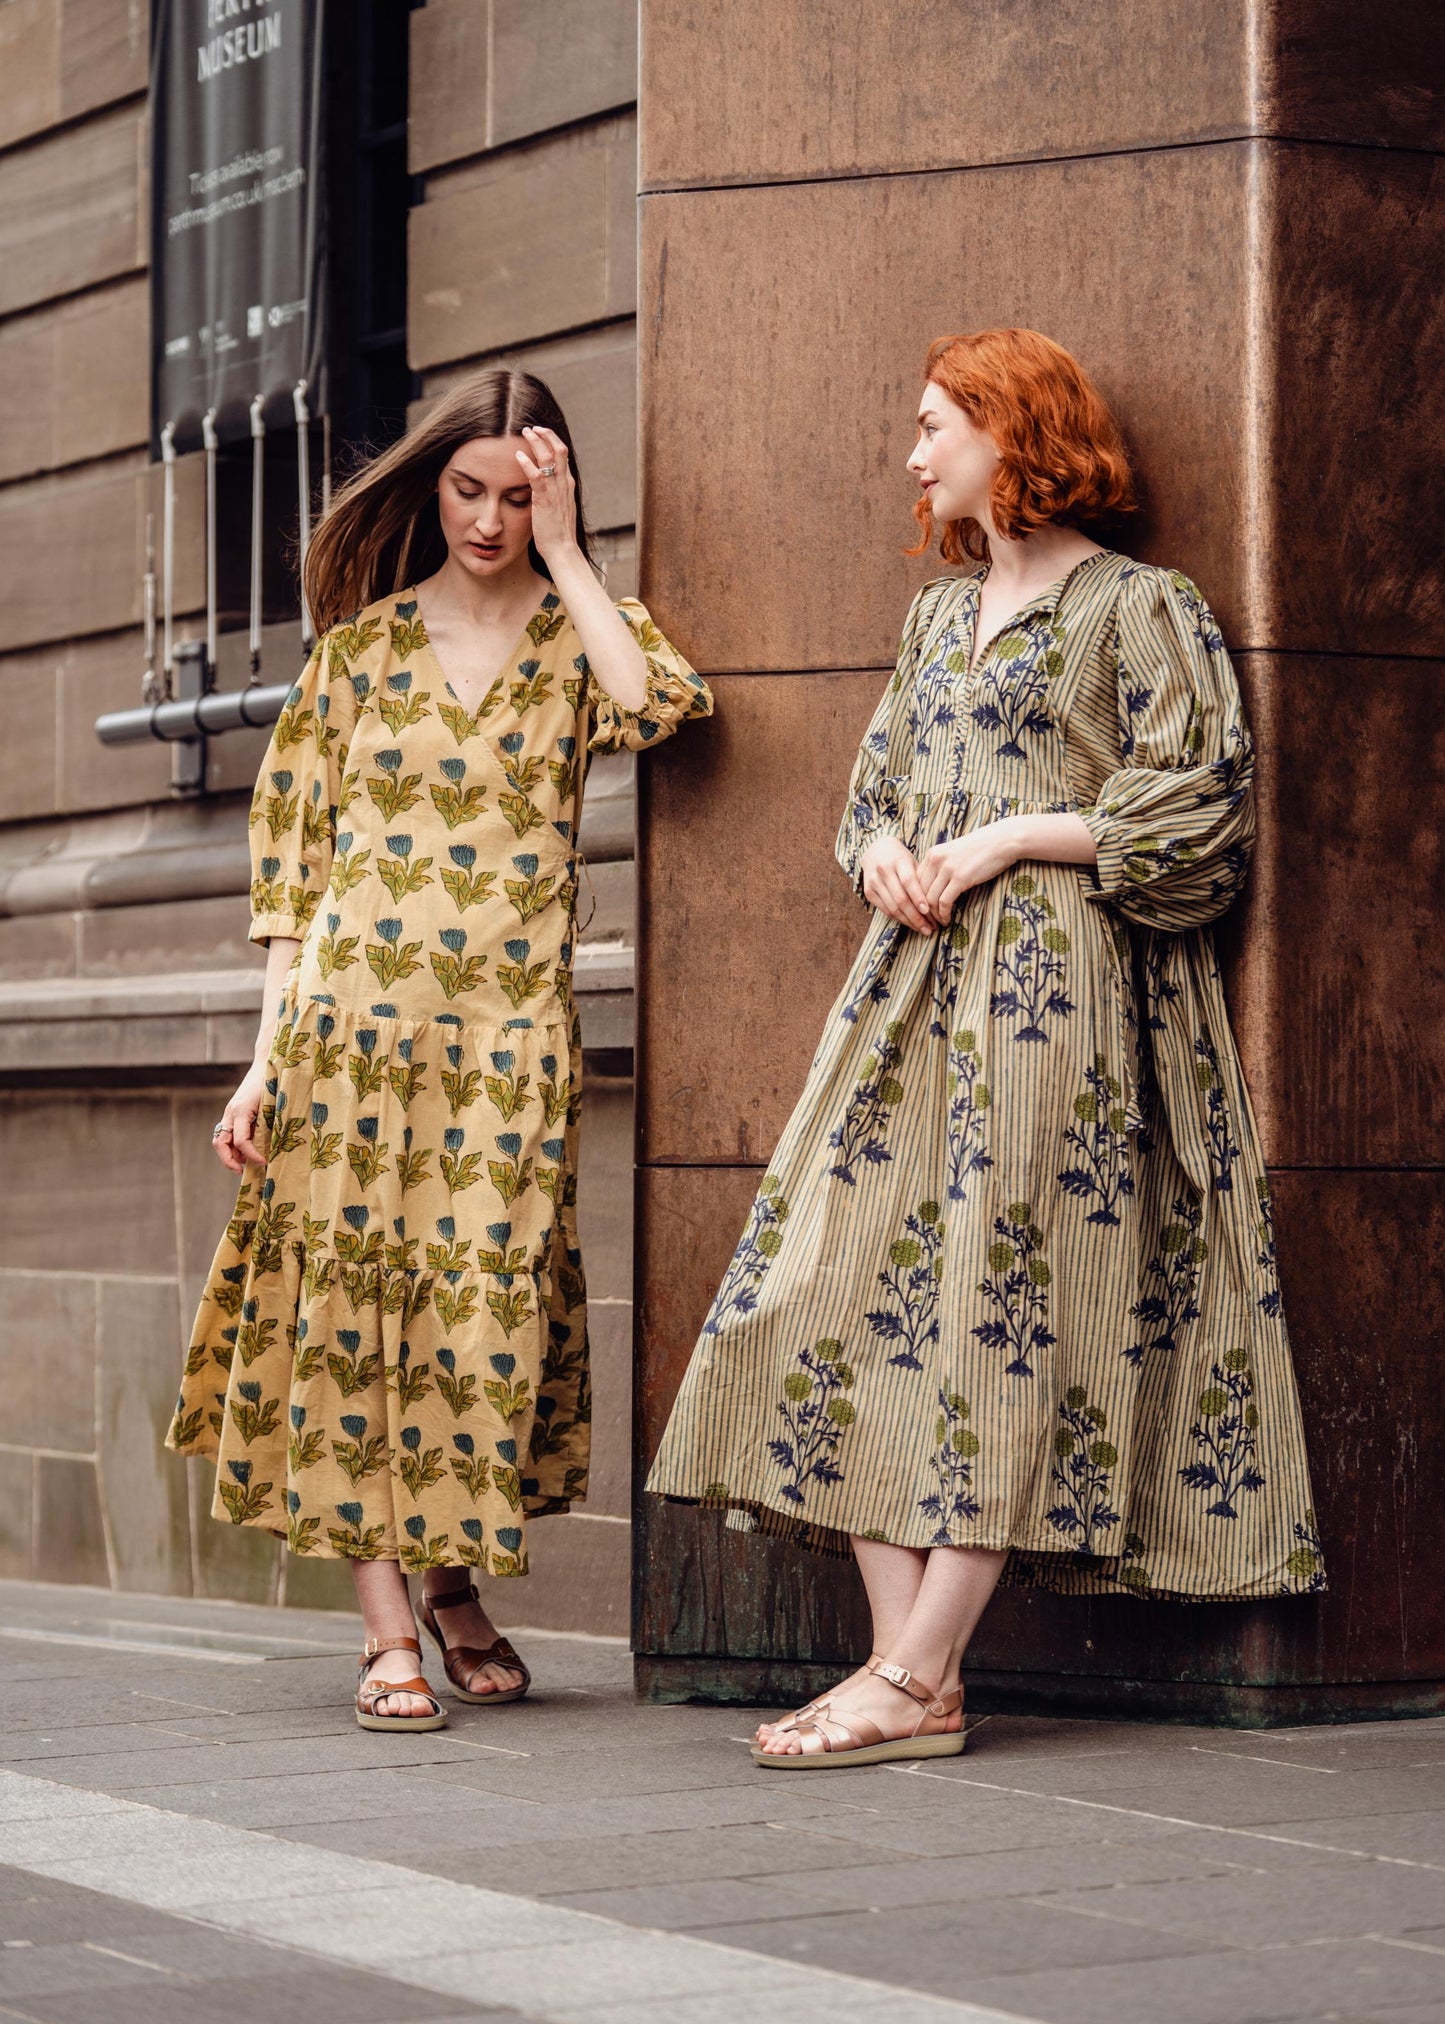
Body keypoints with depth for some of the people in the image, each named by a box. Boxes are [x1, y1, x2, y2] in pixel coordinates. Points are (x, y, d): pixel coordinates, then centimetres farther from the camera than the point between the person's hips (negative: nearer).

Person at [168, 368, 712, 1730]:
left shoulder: (578, 634, 8)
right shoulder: (362, 644, 8)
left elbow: (659, 705, -17)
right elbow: (292, 854, 8)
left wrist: (562, 556, -7)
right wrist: (268, 1051, 1)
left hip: (508, 1029, 0)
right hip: (351, 1016, 0)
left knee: (482, 1294, 0)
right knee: (348, 1295, -4)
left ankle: (455, 1574, 25)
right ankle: (389, 1632, 0)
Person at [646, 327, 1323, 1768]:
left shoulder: (1135, 607, -2)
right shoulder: (938, 614, 21)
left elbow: (1194, 808, -9)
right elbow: (872, 789, 24)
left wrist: (1005, 841, -10)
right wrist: (882, 852, 1)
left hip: (1059, 978, -7)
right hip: (920, 975, 8)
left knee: (1005, 1296, -10)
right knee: (857, 1281, -4)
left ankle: (915, 1682, -11)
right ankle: (904, 1661, -5)